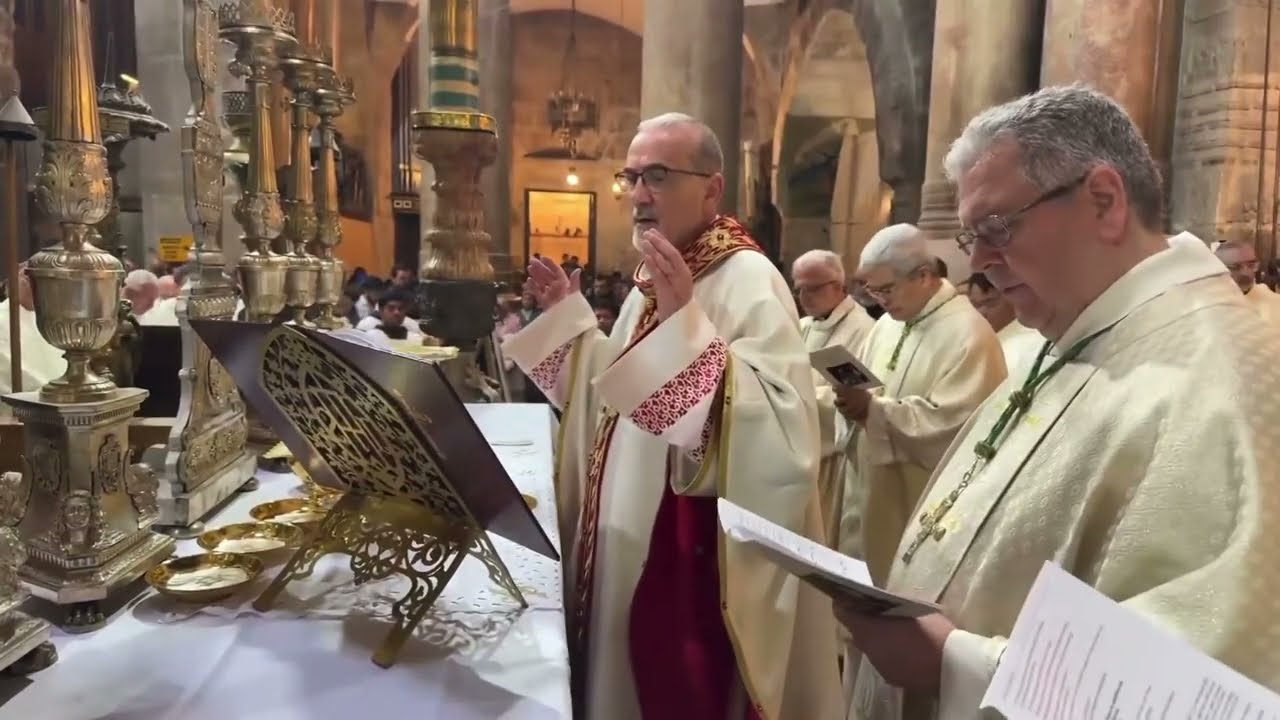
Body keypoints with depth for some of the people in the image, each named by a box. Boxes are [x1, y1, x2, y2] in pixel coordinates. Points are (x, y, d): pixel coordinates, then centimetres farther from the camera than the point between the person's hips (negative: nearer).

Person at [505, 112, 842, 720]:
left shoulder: (749, 279, -18)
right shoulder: (653, 278, 10)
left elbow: (780, 426, -32)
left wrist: (684, 322, -34)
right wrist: (569, 319, 9)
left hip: (693, 553, -8)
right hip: (625, 539, 9)